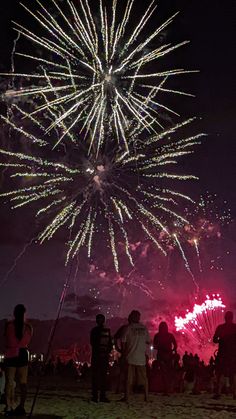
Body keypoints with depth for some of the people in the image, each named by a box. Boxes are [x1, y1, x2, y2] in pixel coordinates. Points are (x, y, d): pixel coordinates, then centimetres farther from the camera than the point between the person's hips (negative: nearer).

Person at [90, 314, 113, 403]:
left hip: (105, 356, 4)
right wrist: (100, 352, -14)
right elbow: (93, 343, -5)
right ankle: (95, 395, -1)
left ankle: (103, 396, 8)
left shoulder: (107, 330, 14)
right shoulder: (94, 330, 2)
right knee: (95, 375, -4)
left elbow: (110, 343, 13)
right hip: (96, 355, -4)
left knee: (104, 375, 4)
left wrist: (107, 351, -4)